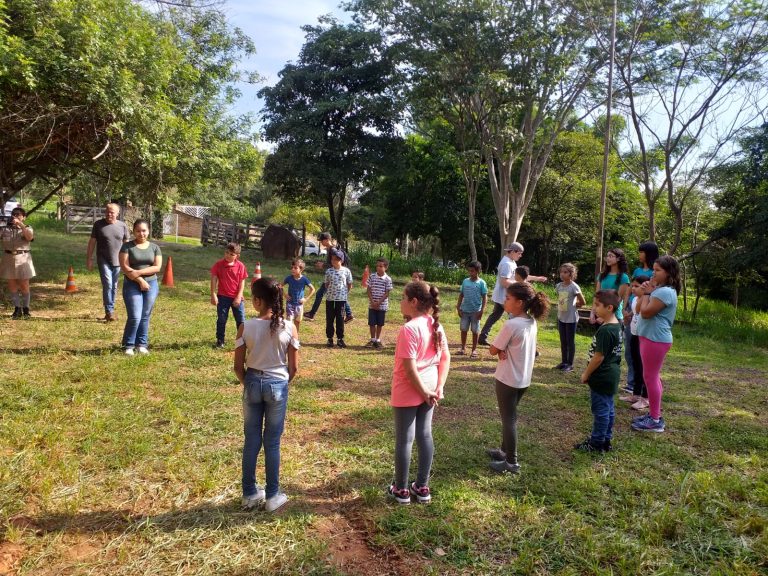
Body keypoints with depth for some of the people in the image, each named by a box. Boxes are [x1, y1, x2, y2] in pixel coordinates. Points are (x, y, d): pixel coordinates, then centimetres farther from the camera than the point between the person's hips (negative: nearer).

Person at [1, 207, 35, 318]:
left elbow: (29, 237, -22)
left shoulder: (27, 228, 0)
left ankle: (26, 309, 16)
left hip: (22, 259, -3)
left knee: (24, 286, 3)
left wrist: (20, 224, -27)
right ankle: (17, 309, 16)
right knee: (12, 286, 6)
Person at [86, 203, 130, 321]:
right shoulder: (98, 224, 1)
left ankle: (109, 311, 19)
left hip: (117, 261, 2)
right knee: (107, 285, -12)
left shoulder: (122, 226, 4)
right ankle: (109, 311, -9)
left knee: (114, 286, 9)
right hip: (103, 261, -2)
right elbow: (92, 242, 4)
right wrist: (89, 258, 2)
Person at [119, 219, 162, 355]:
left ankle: (142, 344, 17)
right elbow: (124, 267, -9)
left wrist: (139, 272, -14)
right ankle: (128, 345, 7)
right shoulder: (127, 246, 0)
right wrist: (140, 281, -15)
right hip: (132, 285, -3)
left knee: (145, 316, 7)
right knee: (135, 317, -8)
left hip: (151, 285, 3)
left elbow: (157, 267, -2)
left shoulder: (154, 247, 7)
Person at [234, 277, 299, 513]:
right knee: (272, 442, 10)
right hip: (277, 385, -1)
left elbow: (238, 366, -5)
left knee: (251, 441, 14)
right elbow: (293, 367, -5)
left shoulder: (246, 327, -11)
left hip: (253, 384, 1)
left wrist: (248, 383, 13)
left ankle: (250, 494, 26)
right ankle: (272, 496, 20)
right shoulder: (289, 328, -11)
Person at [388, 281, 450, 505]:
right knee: (425, 435, 15)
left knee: (404, 440, 7)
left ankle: (401, 490, 21)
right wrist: (439, 387, 2)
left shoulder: (409, 329, -22)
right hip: (428, 389, 7)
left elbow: (410, 368, -24)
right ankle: (422, 487, 26)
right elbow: (446, 359, 5)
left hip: (408, 392, -7)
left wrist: (423, 392, -13)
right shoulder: (436, 326, 2)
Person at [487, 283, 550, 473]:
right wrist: (505, 350, -8)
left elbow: (493, 350, -17)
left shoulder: (511, 325, -25)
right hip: (523, 378, 8)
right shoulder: (532, 322, 0)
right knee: (510, 416, 22)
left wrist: (500, 350, 0)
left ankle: (512, 462, 16)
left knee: (508, 418, 5)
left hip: (508, 379, -8)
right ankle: (505, 451, 36)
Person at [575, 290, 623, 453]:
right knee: (608, 409, 17)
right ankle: (605, 441, 29)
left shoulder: (605, 330, -25)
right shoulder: (617, 326, 5)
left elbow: (598, 357, -22)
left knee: (601, 410, 2)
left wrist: (586, 374, -11)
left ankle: (596, 444, 14)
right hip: (611, 375, 10)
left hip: (602, 377, -10)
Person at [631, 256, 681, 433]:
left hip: (656, 339, -11)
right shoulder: (658, 289, 15)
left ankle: (655, 420, 1)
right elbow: (638, 309, 13)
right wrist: (644, 293, 0)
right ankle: (654, 414, 25)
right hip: (651, 337, 11)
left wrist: (646, 293, -12)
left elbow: (645, 312, -23)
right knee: (652, 377, 15)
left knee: (650, 377, -6)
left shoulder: (665, 292, -19)